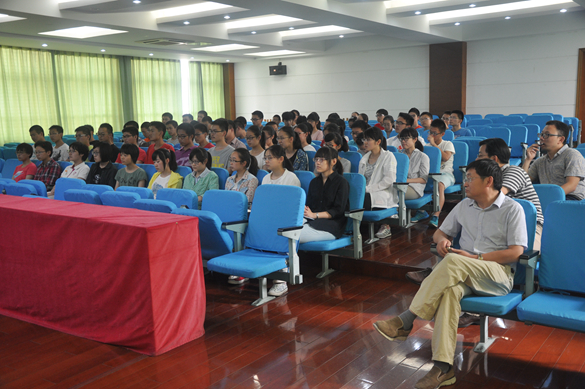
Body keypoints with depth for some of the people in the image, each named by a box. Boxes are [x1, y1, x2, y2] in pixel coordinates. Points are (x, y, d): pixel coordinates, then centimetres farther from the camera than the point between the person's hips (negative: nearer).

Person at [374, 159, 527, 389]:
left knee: (453, 262, -36)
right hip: (463, 274, 4)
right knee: (450, 290, -35)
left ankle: (405, 321, -34)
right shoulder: (464, 206, 18)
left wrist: (475, 258, -13)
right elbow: (439, 232, 24)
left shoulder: (512, 209, 1)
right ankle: (443, 367, -41)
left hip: (499, 274, -4)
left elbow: (516, 251, -7)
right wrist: (442, 239, -2)